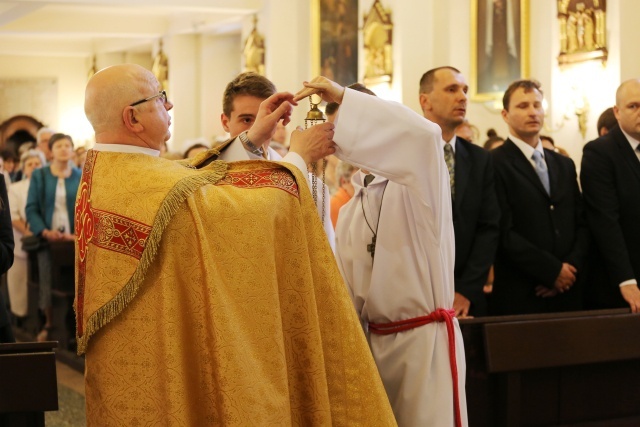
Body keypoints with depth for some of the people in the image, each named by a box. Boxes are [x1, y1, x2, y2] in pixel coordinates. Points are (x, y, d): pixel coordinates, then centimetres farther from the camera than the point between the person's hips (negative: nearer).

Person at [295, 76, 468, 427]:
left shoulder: (418, 187, -6)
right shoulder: (350, 211, 14)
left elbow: (426, 134, -29)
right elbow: (348, 289, 13)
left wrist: (343, 96, -27)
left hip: (426, 338, -6)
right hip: (374, 342, 6)